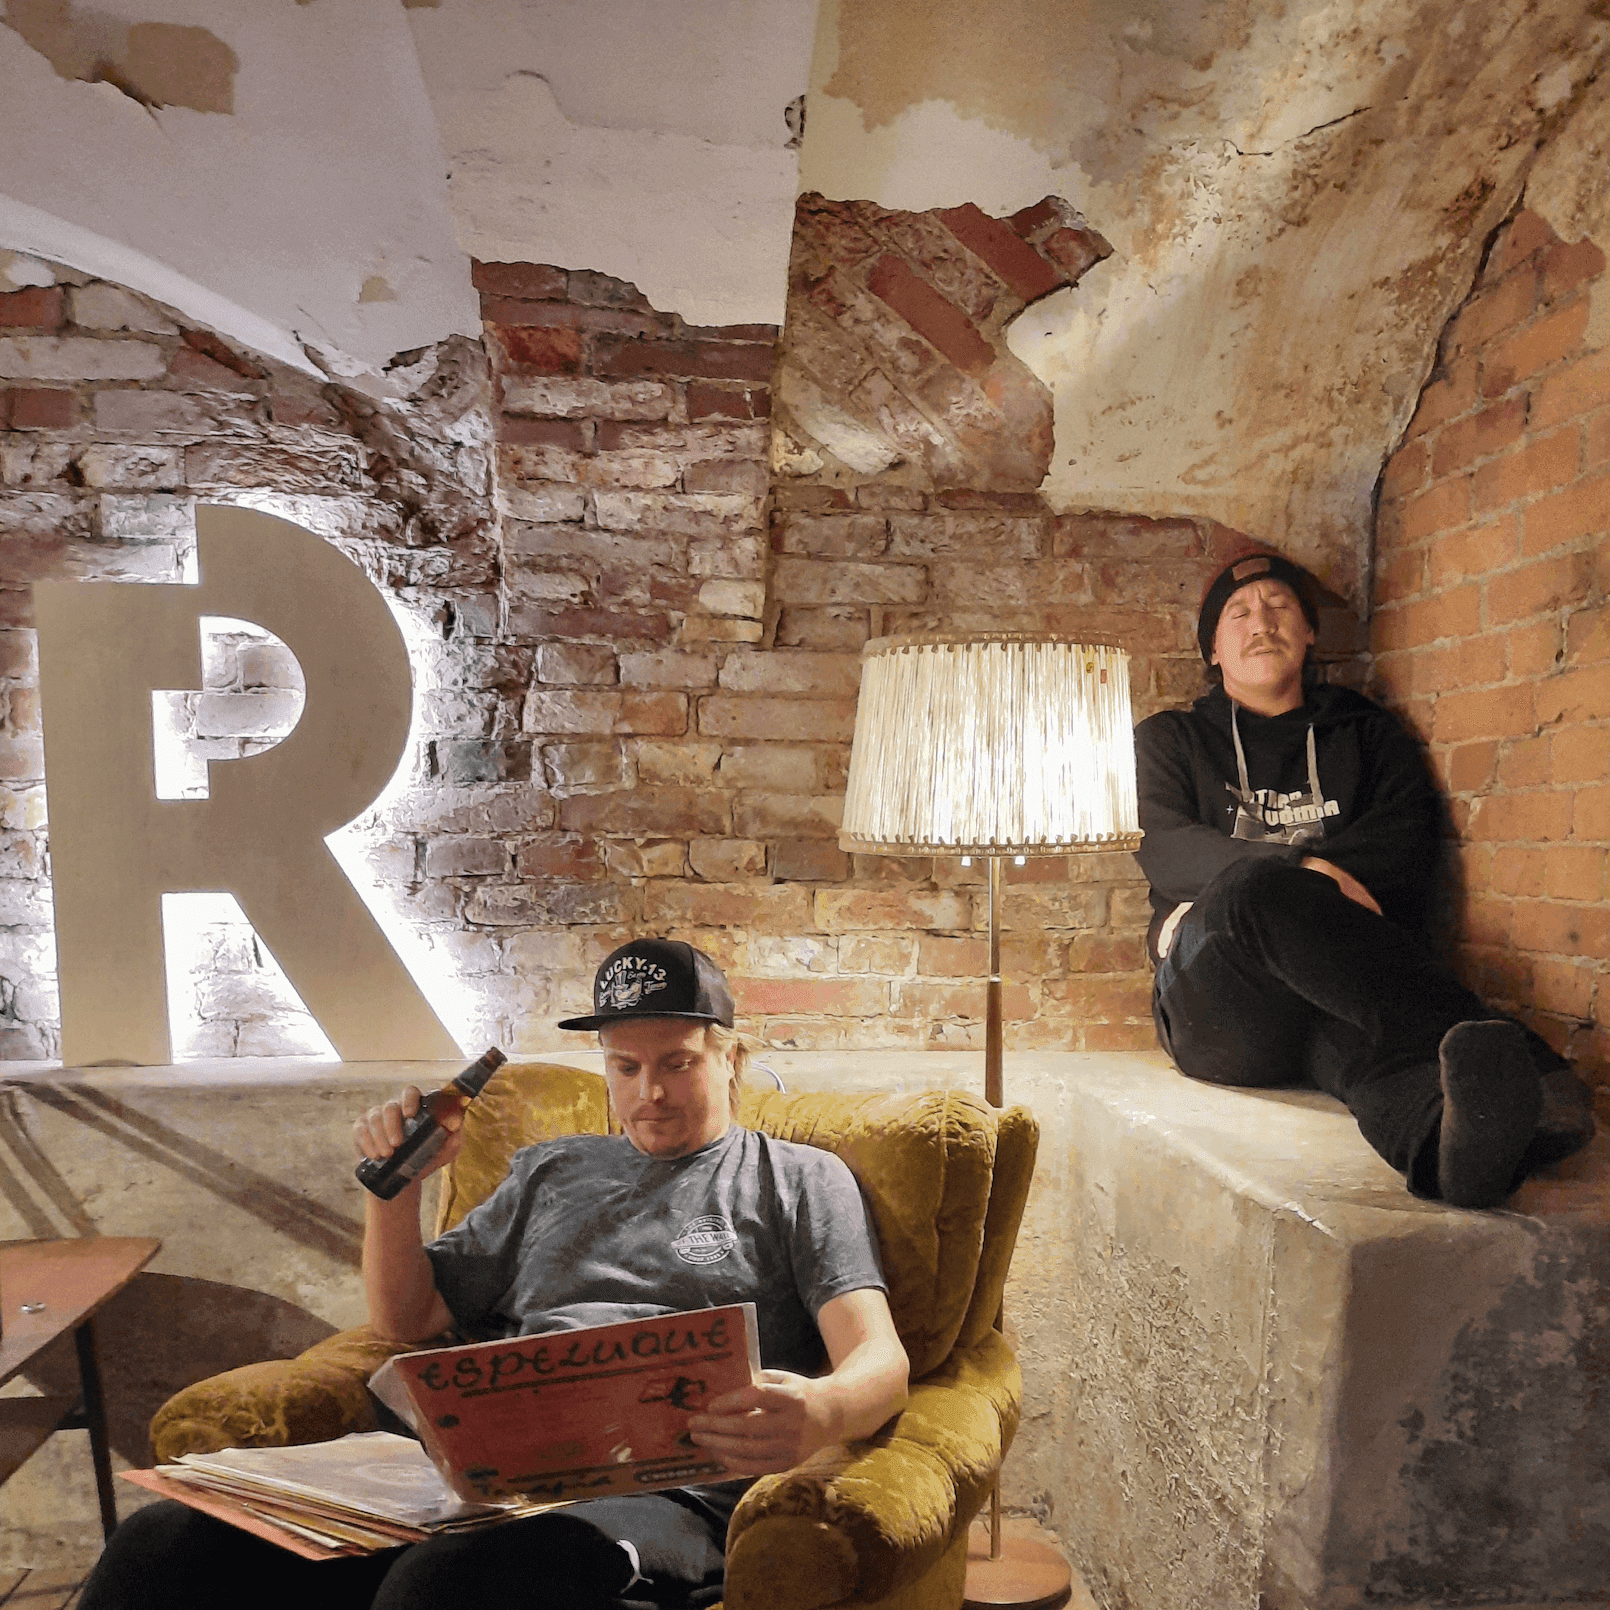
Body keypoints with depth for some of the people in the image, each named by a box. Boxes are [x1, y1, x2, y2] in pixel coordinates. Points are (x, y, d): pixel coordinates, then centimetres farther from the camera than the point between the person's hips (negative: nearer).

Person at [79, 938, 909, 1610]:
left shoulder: (800, 1179, 12)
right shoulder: (551, 1171, 25)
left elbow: (880, 1358, 1)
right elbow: (405, 1323, 26)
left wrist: (823, 1409, -25)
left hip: (654, 1489, -4)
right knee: (165, 1540, -20)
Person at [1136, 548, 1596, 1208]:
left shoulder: (1366, 732, 27)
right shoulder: (1169, 740, 23)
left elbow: (1406, 843, 7)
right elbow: (1162, 849, 1)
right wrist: (1300, 870, -18)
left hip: (1336, 988, 2)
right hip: (1214, 997, -1)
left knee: (1355, 1038, -37)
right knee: (1256, 891, -37)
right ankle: (1525, 1071, -50)